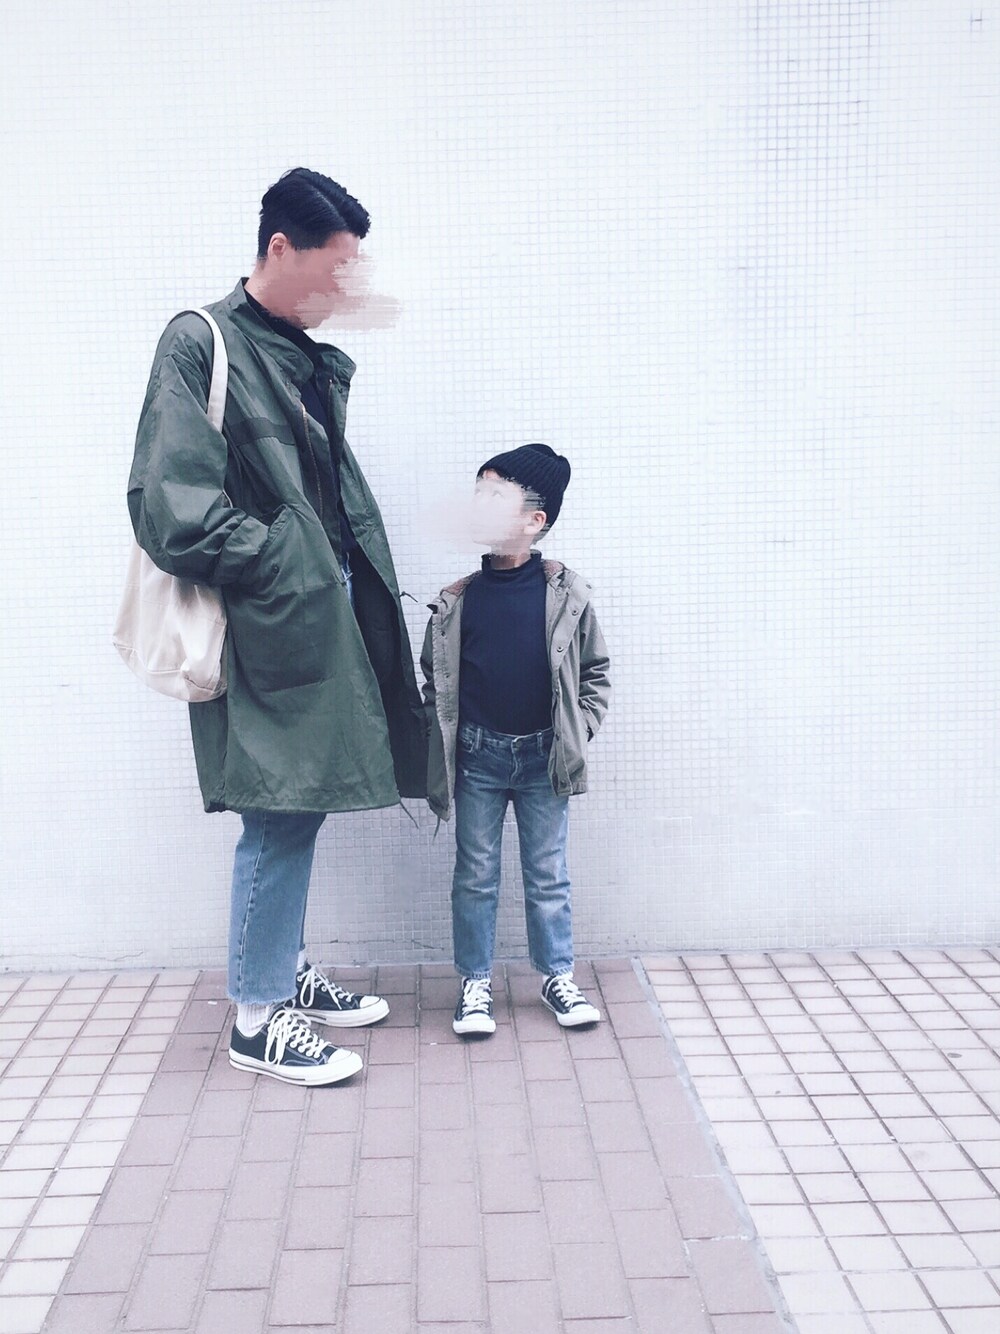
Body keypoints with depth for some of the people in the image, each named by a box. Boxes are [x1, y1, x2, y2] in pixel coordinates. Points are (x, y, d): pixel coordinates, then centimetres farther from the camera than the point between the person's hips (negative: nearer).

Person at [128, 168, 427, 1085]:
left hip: (323, 621, 8)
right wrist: (281, 566, -13)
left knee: (301, 808, 15)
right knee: (280, 818, -2)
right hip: (269, 630, -8)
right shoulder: (199, 345, -10)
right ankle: (260, 1016, 13)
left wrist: (344, 574, 5)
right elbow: (171, 508, -17)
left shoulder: (313, 361, 14)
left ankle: (286, 972, 31)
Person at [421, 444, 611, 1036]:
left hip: (544, 757, -1)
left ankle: (559, 976, 25)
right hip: (478, 757, 1)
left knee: (549, 875, 11)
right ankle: (476, 982, 21)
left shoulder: (566, 593, -5)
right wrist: (443, 740, 1)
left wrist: (579, 732, -4)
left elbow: (595, 670, 4)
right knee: (475, 876, 9)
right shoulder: (457, 600, -2)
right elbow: (435, 678, 8)